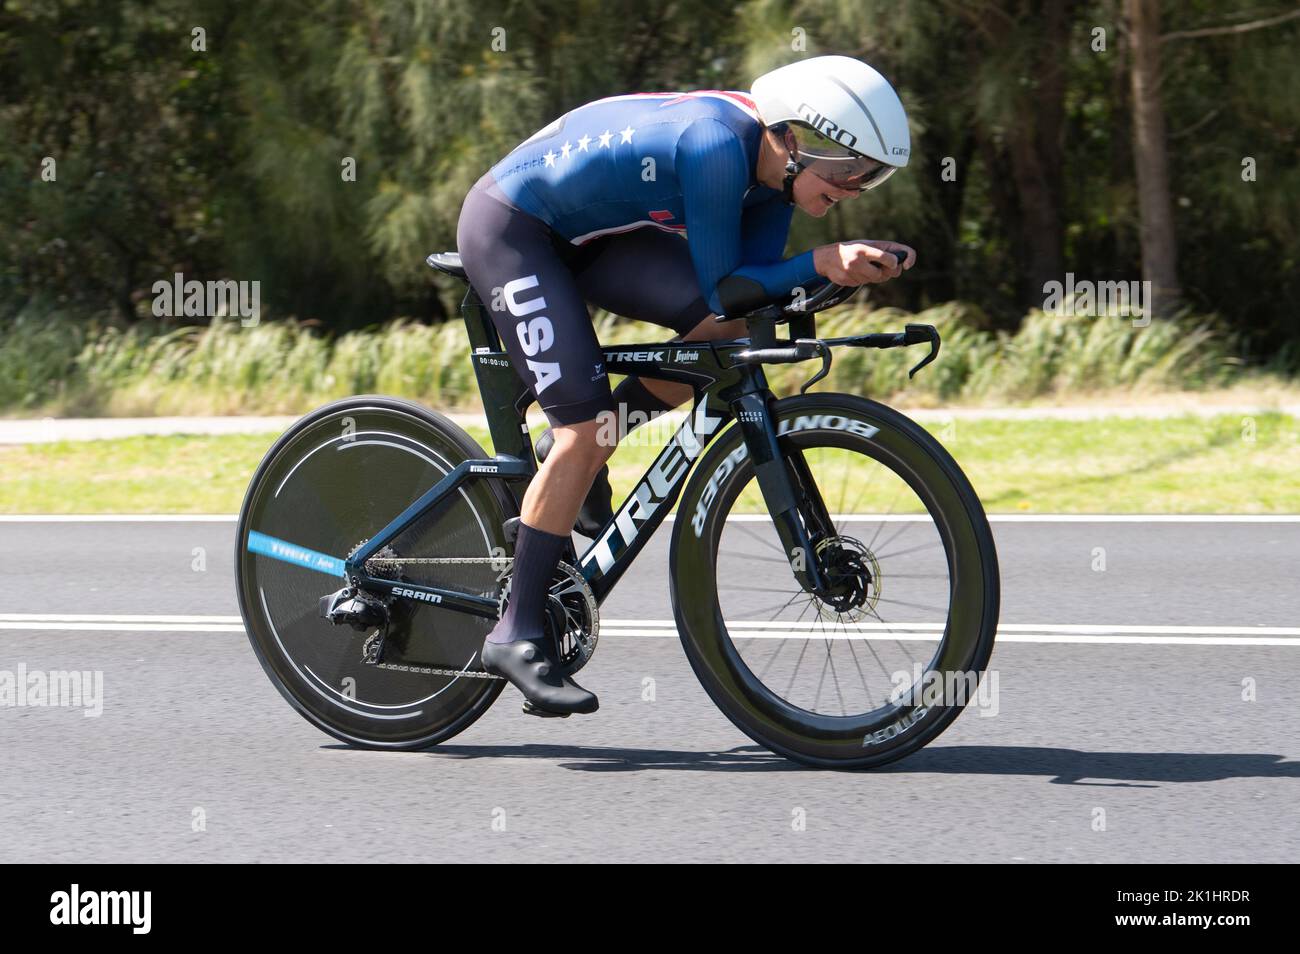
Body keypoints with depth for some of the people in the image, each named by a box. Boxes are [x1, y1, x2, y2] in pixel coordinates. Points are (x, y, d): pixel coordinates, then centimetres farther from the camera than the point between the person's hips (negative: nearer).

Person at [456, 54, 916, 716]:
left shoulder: (771, 164, -5)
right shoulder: (718, 142, -31)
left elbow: (755, 284, -6)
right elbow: (724, 288, -28)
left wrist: (842, 267, -22)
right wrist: (821, 263, -34)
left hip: (584, 233, 9)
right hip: (509, 230, -9)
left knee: (728, 333, -8)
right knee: (584, 430, -16)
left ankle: (578, 449, 10)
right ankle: (517, 633, -10)